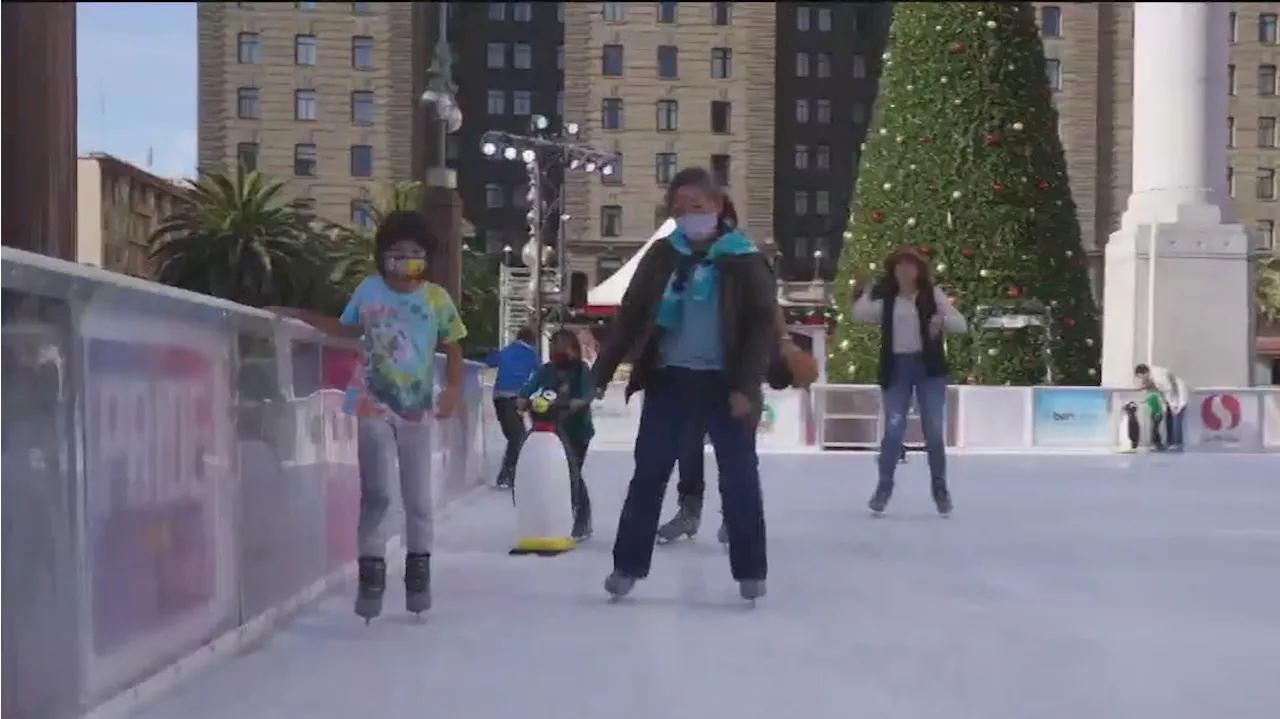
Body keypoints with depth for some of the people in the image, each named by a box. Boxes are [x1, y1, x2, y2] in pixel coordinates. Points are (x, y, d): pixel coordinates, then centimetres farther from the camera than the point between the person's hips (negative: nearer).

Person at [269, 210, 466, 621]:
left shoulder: (436, 298, -5)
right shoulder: (369, 290, -1)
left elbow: (453, 348, 1)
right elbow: (347, 329, 17)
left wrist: (454, 389, -14)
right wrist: (300, 316, 11)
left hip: (416, 410, 1)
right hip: (374, 405, -1)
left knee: (418, 498, 9)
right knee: (377, 491, -12)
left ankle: (418, 570, 25)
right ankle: (371, 571, -1)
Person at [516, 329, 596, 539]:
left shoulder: (582, 370, -5)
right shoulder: (547, 370, 3)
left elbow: (589, 390, -20)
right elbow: (530, 386, -10)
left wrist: (579, 402, -41)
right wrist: (523, 399, -31)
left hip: (578, 430, -3)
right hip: (552, 428, 3)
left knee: (572, 475, -6)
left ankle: (582, 522, 5)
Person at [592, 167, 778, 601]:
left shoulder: (744, 260, -3)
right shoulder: (662, 256, 5)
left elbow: (762, 325, -6)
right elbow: (631, 316, 7)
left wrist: (747, 385, -16)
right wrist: (603, 370, 1)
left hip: (724, 385, -2)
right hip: (669, 381, 2)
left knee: (739, 479, 4)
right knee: (648, 474, 4)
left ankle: (750, 571, 14)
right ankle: (628, 565, 12)